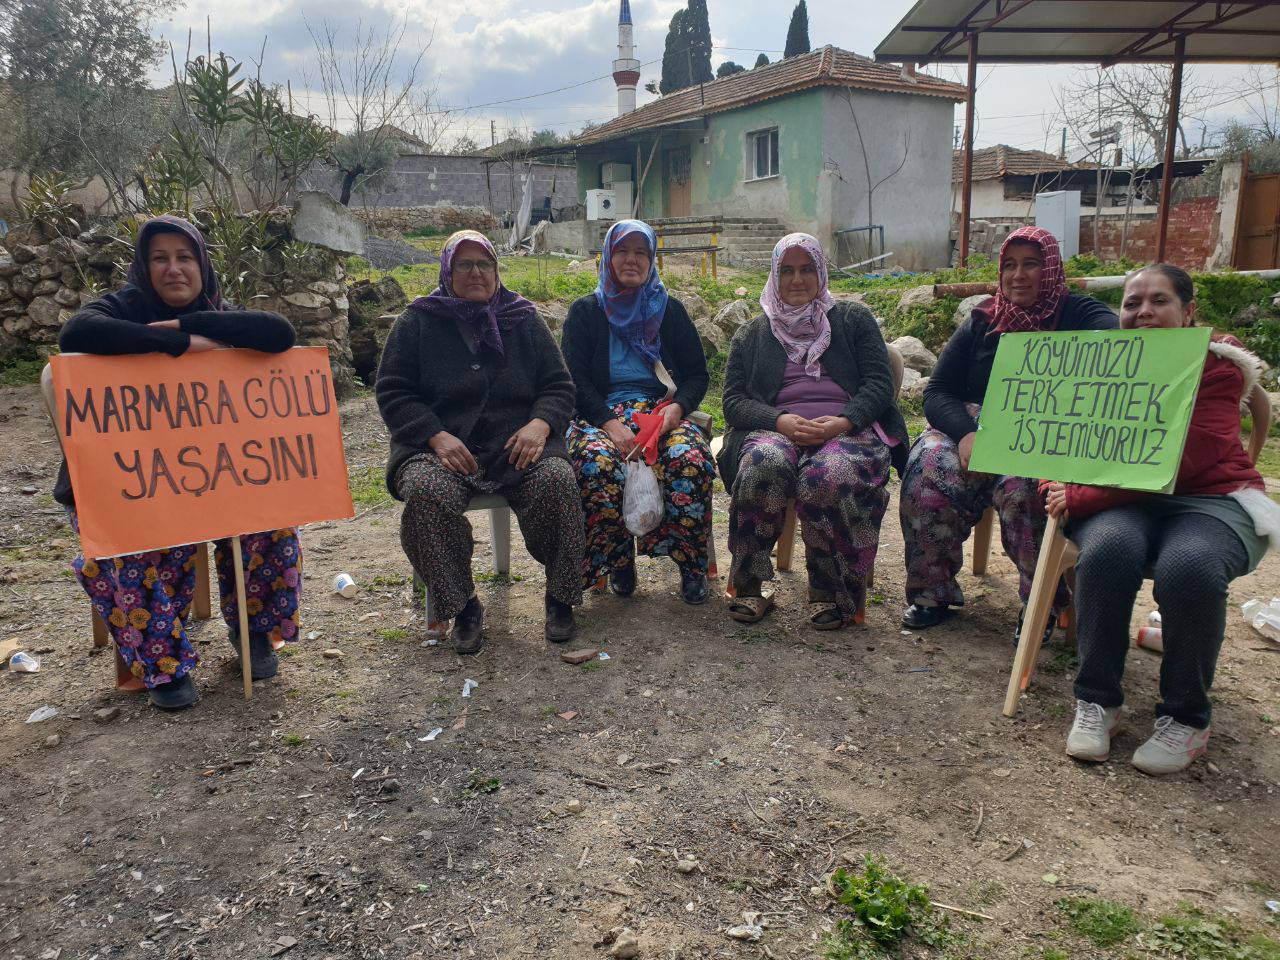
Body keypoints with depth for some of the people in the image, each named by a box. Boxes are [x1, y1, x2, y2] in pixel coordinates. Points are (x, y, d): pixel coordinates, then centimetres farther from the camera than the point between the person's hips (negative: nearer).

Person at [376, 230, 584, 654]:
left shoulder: (523, 320, 16)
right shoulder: (418, 322, 11)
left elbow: (559, 386, 13)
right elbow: (392, 392, 5)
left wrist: (540, 423, -10)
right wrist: (437, 437, -13)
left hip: (517, 445, 1)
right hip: (441, 445, -1)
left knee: (557, 479, -30)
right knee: (426, 491, -34)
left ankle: (560, 597, -10)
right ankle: (462, 607, -16)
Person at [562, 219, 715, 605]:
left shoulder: (670, 310, 17)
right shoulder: (586, 311, 12)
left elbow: (698, 374, 13)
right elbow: (575, 379, 1)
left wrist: (678, 407, -11)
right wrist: (610, 423, -17)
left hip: (662, 409, 1)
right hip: (601, 412, -1)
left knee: (691, 459, -33)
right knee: (598, 464, -36)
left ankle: (691, 564, -14)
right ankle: (618, 560, -12)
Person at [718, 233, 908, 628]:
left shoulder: (853, 319, 18)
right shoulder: (752, 335, 20)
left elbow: (879, 383, 7)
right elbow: (733, 400, 9)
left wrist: (843, 421, -14)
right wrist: (780, 421, -12)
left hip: (848, 429, -1)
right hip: (776, 428, 1)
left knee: (828, 475, -37)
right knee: (763, 463, -37)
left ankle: (831, 592, -20)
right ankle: (748, 587, -24)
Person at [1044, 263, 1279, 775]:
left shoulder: (1217, 367, -3)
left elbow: (1179, 462, -17)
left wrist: (1079, 498, -21)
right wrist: (1063, 479, -12)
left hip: (1210, 498, -2)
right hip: (1123, 502, 3)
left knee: (1188, 565, -36)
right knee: (1107, 550, -33)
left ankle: (1185, 718, -13)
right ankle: (1097, 700, -16)